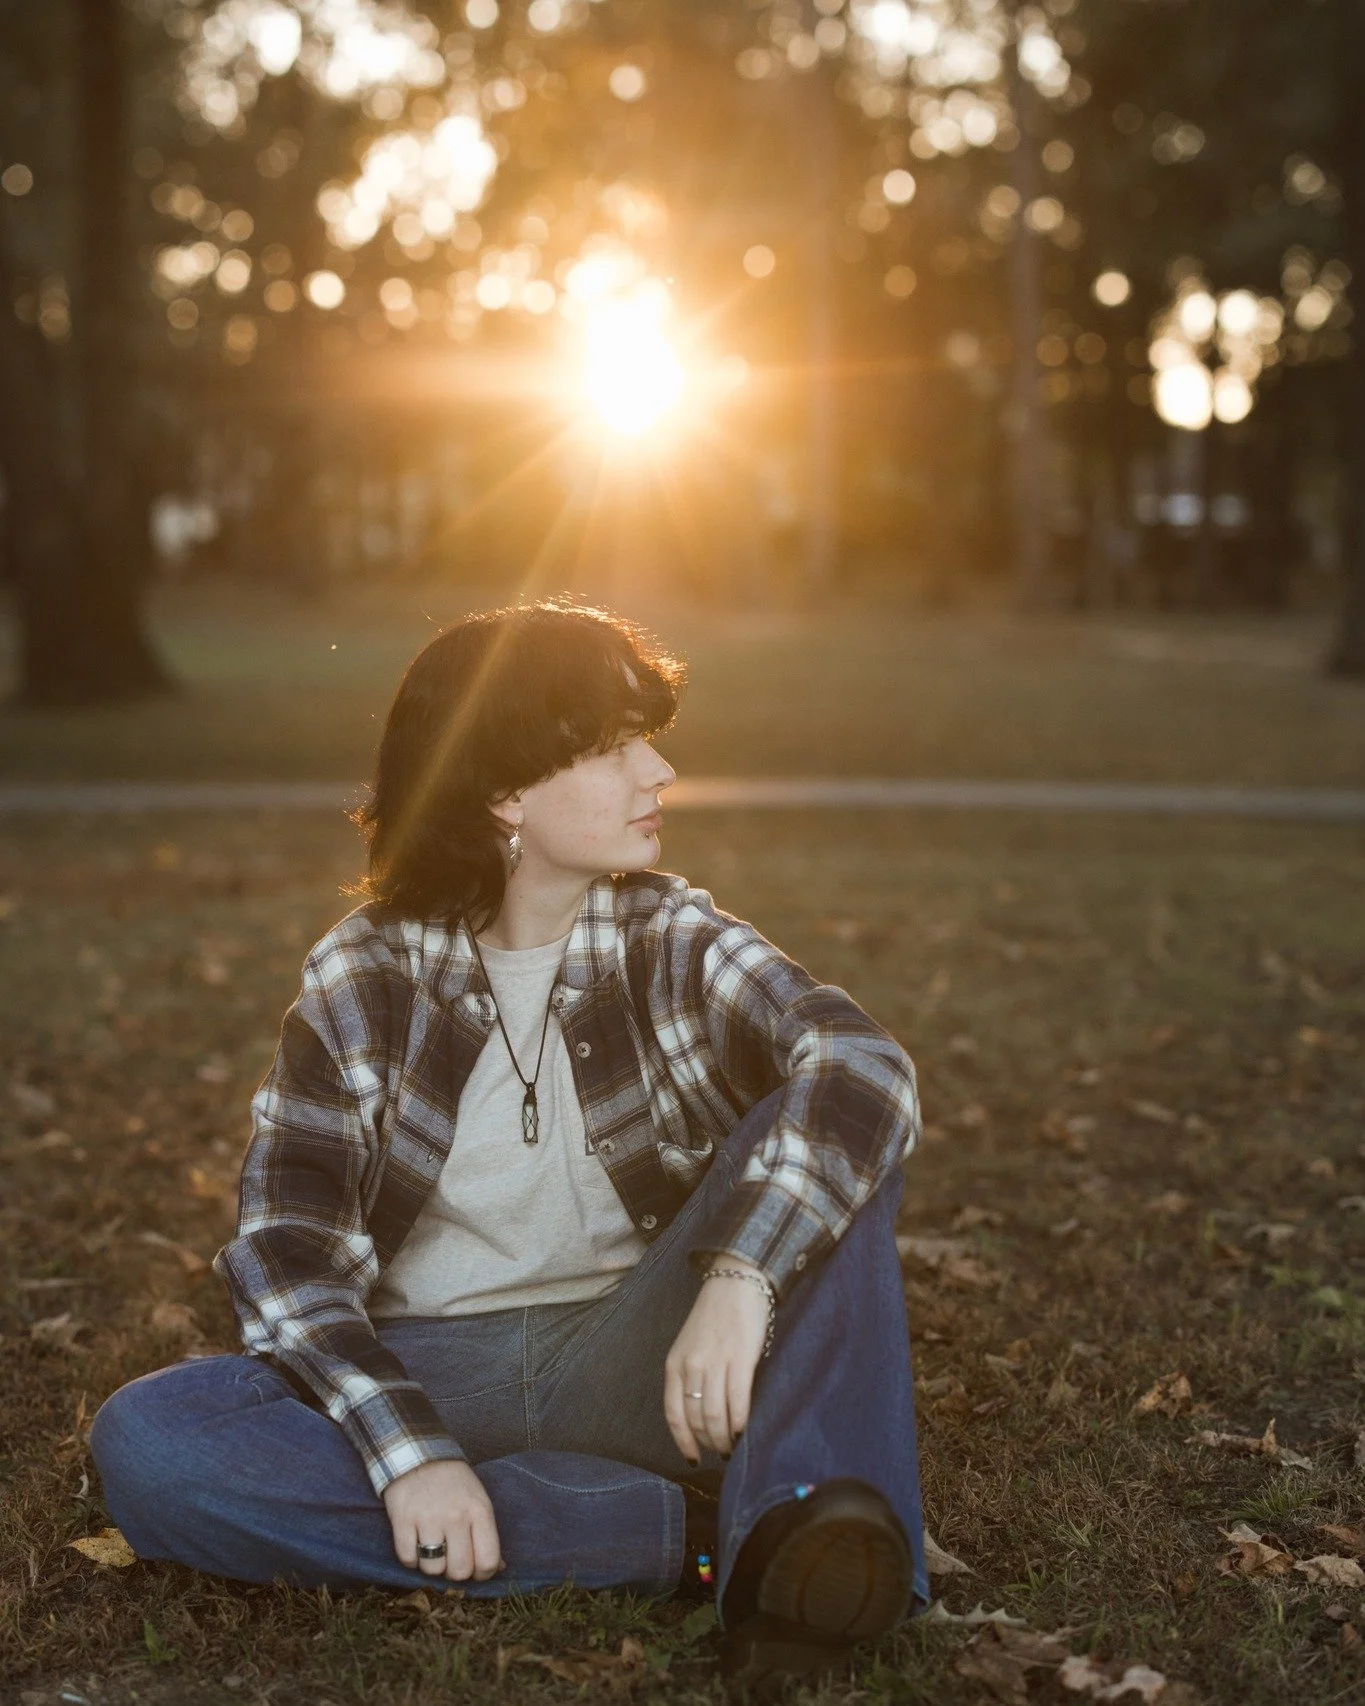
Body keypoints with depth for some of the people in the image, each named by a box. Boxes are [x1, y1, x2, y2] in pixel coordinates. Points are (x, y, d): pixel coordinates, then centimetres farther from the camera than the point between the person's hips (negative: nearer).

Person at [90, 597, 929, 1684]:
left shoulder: (673, 942, 0)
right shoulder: (361, 983, -1)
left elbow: (865, 1065, -19)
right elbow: (285, 1250, -8)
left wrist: (738, 1279, -36)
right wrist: (408, 1449, -24)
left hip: (634, 1360, 0)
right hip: (424, 1376, 0)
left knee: (821, 1142, -20)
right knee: (143, 1443, -27)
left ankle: (791, 1517, -38)